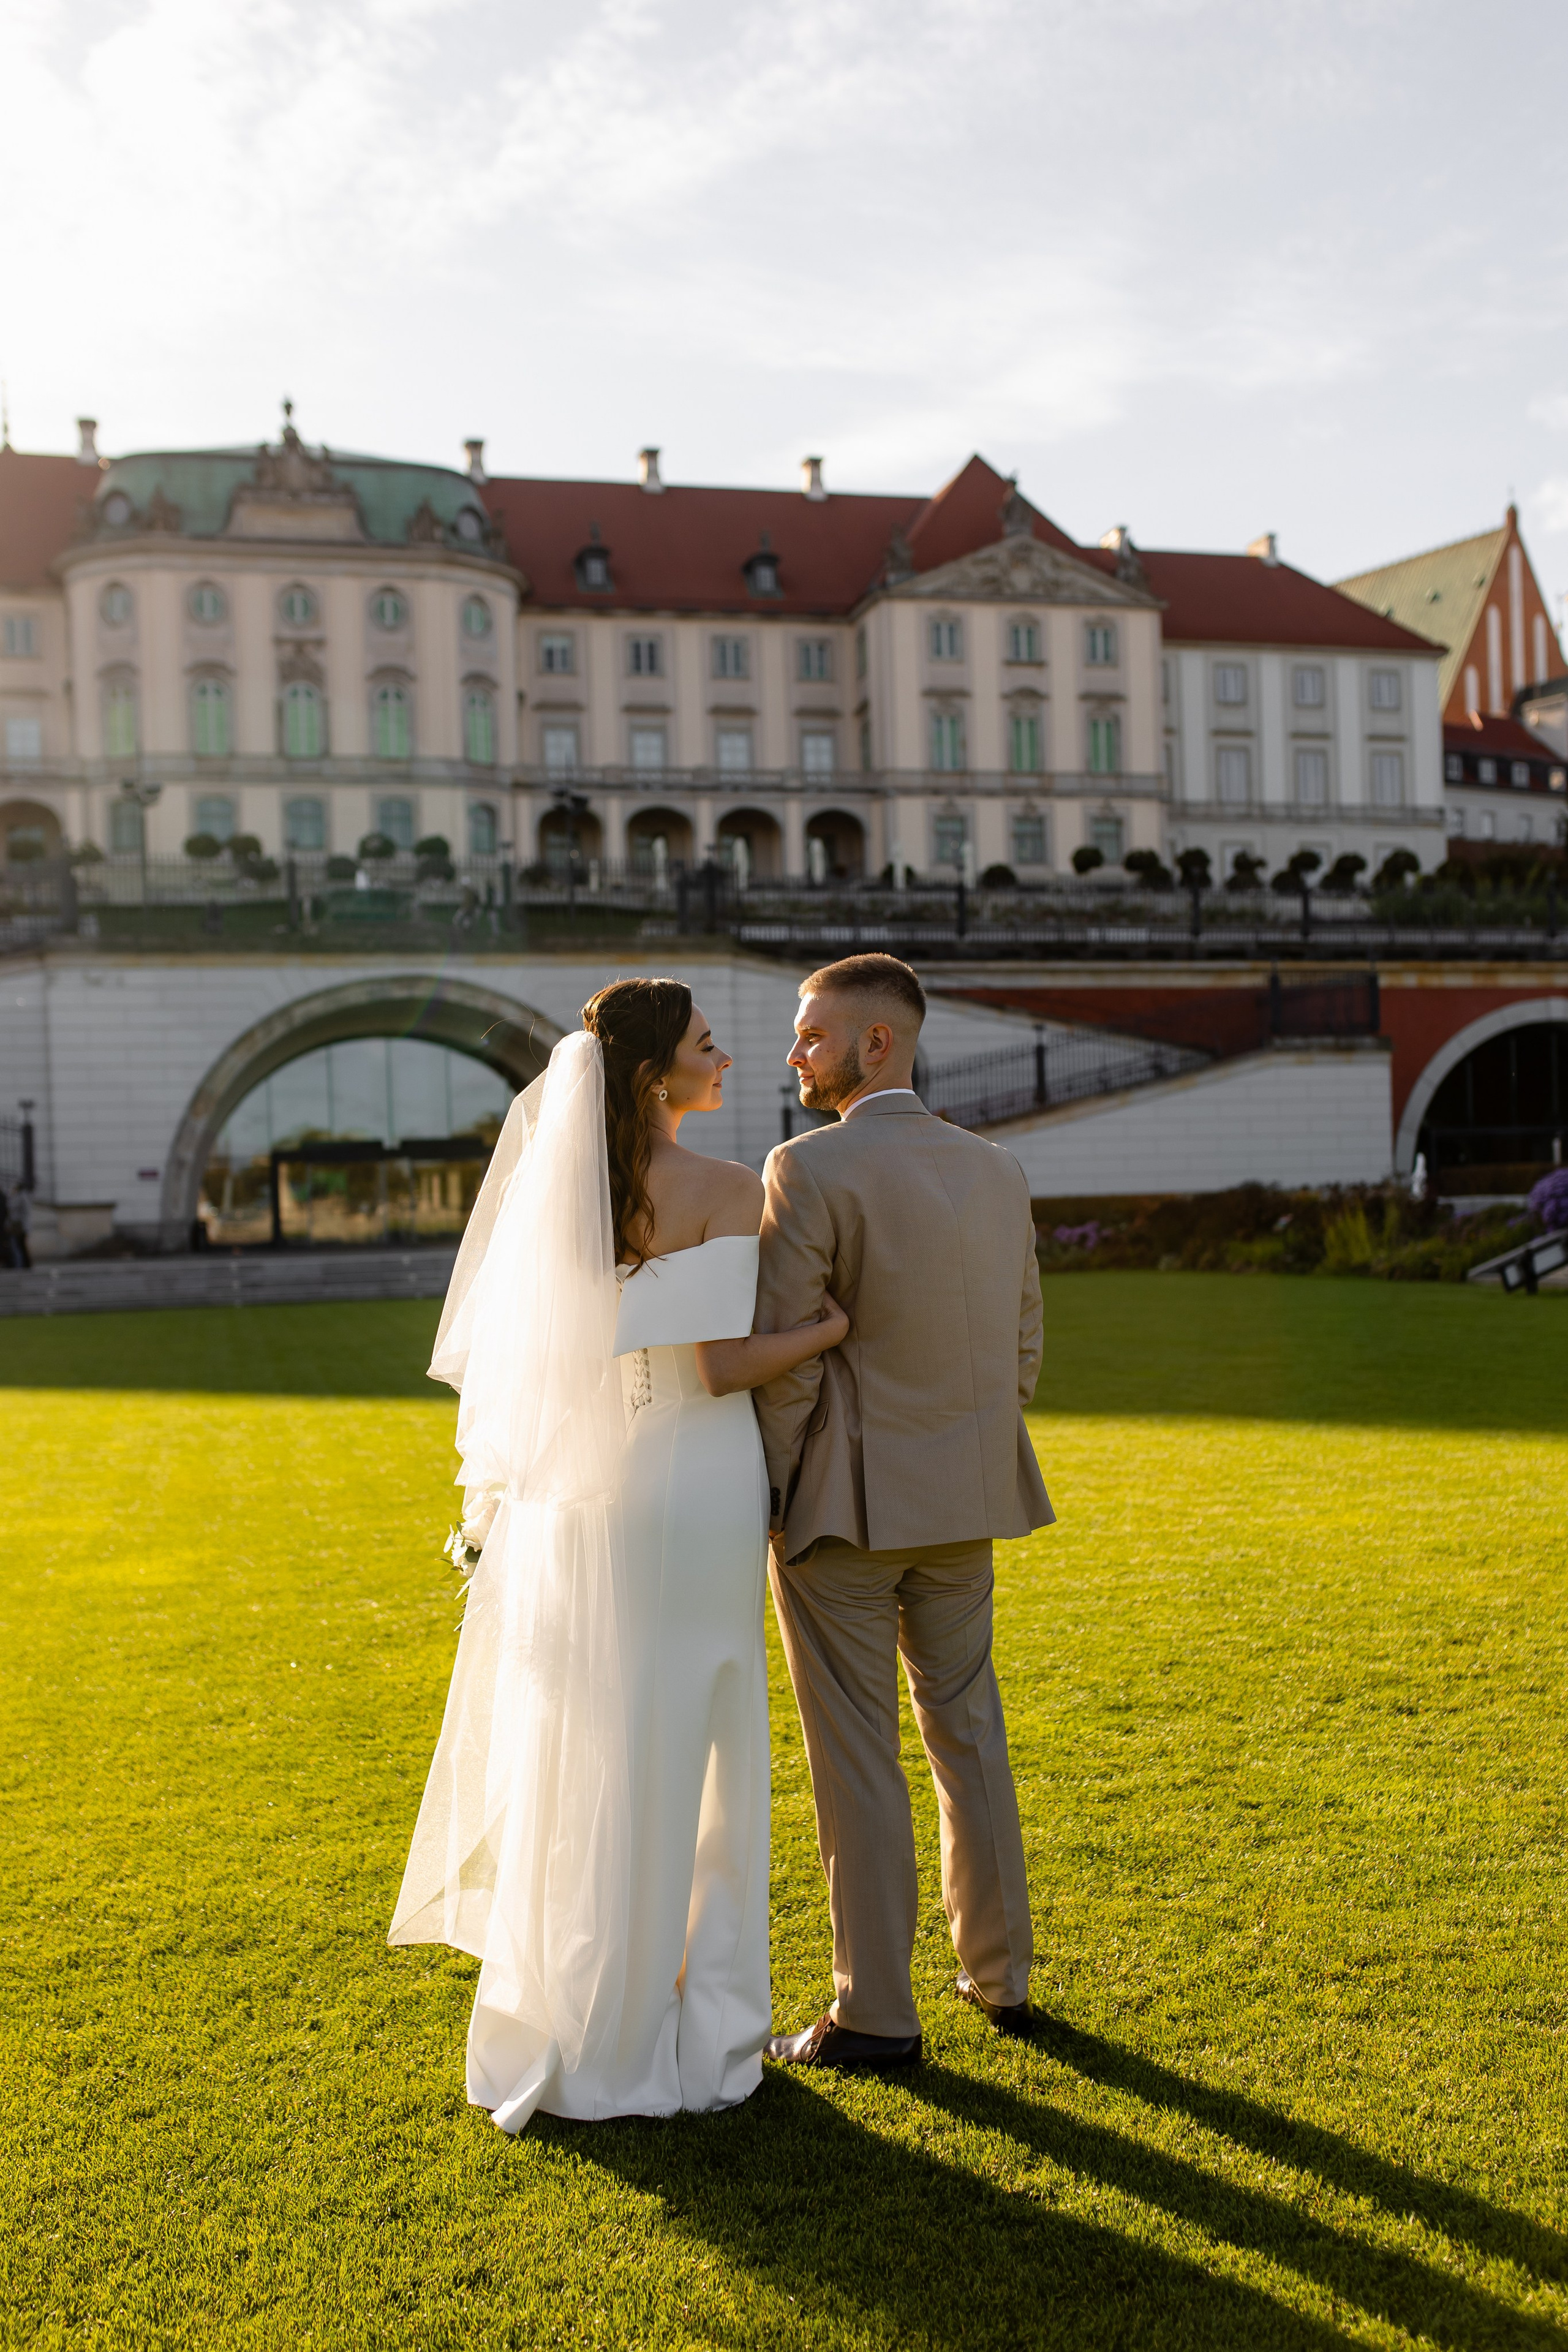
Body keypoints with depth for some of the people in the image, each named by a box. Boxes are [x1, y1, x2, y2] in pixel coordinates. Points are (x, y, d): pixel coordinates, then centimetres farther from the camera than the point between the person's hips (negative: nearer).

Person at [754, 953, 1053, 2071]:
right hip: (965, 1502, 6)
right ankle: (1000, 1975, 30)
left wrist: (773, 1491, -3)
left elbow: (784, 1356, -15)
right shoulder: (1000, 1171, 5)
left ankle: (877, 2013, 13)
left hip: (843, 1502, -6)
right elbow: (1023, 1347, 9)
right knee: (969, 1729, 18)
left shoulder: (809, 1169, -15)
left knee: (857, 1756, 3)